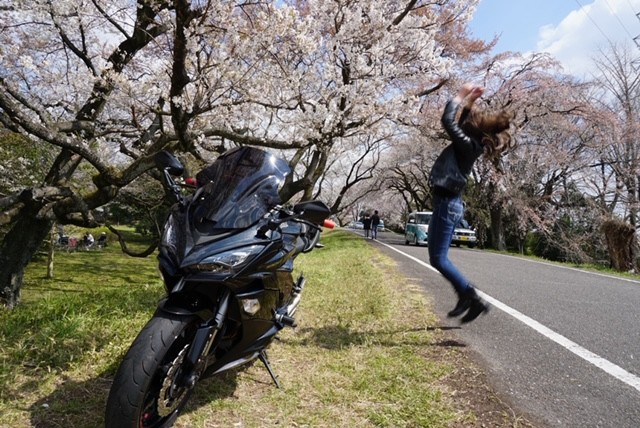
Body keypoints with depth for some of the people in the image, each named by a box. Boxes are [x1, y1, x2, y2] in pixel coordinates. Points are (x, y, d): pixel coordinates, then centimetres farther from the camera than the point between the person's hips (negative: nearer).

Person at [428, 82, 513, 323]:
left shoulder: (467, 145, -15)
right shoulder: (471, 144, 11)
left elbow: (448, 121, -19)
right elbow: (460, 124, 28)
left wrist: (461, 96, -5)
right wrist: (470, 102, 19)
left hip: (446, 204, -10)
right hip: (448, 203, 10)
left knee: (438, 259, -7)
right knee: (440, 257, 14)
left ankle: (474, 300, -2)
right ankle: (465, 298, 21)